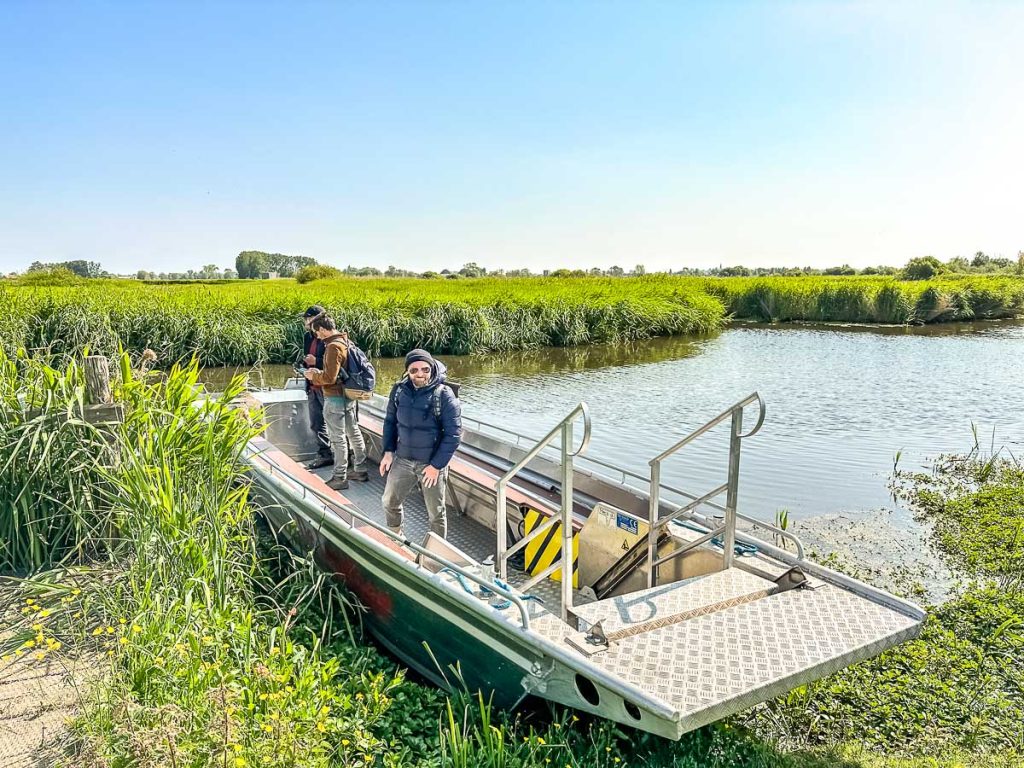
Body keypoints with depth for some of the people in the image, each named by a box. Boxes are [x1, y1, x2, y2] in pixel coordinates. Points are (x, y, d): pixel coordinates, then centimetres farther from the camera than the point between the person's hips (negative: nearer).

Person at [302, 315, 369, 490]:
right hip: (349, 396, 9)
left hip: (335, 398, -9)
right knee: (354, 433, 15)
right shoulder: (345, 342, 8)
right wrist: (319, 372, 12)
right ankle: (360, 470, 26)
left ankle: (340, 478, 8)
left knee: (338, 439, -1)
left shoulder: (333, 347, -20)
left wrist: (314, 377, -5)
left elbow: (330, 377, -22)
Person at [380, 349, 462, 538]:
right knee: (390, 502, 18)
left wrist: (436, 465, -17)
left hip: (432, 464, -4)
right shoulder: (399, 390, -5)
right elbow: (390, 421, 9)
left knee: (436, 513, 11)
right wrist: (388, 451, 1)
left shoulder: (444, 395, -18)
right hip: (402, 460, 4)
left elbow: (453, 434, -16)